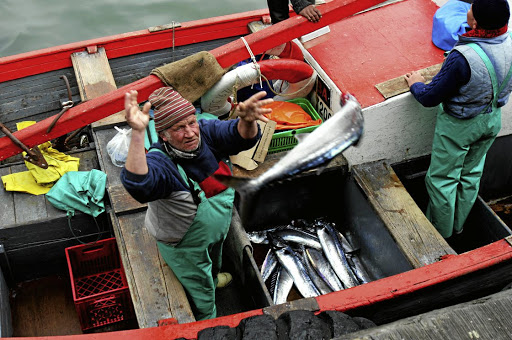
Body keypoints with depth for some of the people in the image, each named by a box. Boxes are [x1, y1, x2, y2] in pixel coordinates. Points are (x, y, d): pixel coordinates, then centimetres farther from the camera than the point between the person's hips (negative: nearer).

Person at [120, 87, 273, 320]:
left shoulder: (206, 133, -21)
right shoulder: (161, 162, -40)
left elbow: (243, 138, -28)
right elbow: (138, 184, -61)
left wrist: (247, 121, -53)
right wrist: (138, 133, -73)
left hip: (216, 230, 6)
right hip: (186, 246, -6)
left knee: (213, 263, 41)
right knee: (202, 296, 21)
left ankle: (213, 279, 76)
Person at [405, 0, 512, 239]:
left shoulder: (462, 58, -37)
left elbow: (430, 98, -23)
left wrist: (416, 85, -3)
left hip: (459, 126, -7)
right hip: (493, 119, 7)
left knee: (442, 179, 14)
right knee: (471, 174, 25)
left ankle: (440, 234, 32)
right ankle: (458, 226, 44)